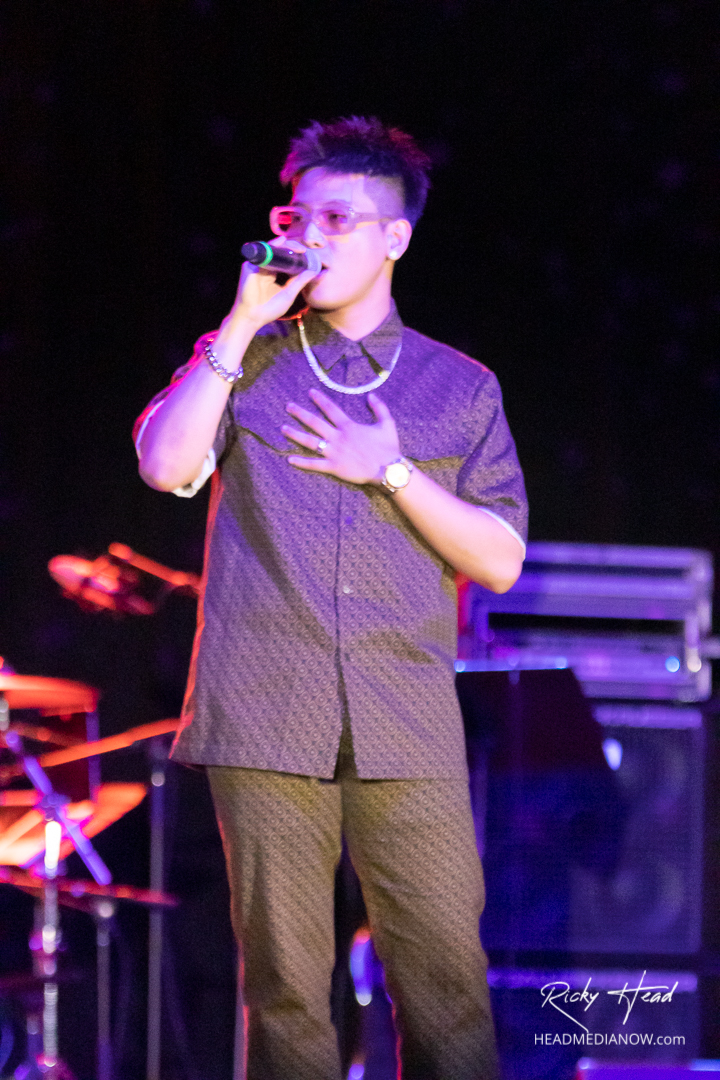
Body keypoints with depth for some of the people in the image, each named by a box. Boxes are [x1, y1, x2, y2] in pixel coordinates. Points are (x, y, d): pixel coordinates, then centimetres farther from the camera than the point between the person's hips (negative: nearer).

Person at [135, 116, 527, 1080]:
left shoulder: (460, 387, 14)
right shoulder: (244, 361, 14)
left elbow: (500, 561, 8)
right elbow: (165, 465, -5)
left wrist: (394, 473, -4)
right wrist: (245, 323, -3)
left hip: (406, 727, 0)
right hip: (267, 718, 0)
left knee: (446, 980, -6)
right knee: (285, 983, -2)